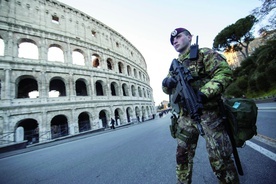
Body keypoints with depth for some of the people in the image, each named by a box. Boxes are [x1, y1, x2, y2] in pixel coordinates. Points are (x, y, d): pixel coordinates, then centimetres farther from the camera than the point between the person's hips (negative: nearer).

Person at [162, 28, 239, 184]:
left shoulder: (204, 53, 2)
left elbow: (225, 72, -10)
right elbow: (167, 89, 14)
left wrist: (204, 93, -26)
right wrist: (167, 82, -11)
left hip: (209, 114, -5)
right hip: (184, 117, 6)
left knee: (219, 159, 2)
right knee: (183, 156, 13)